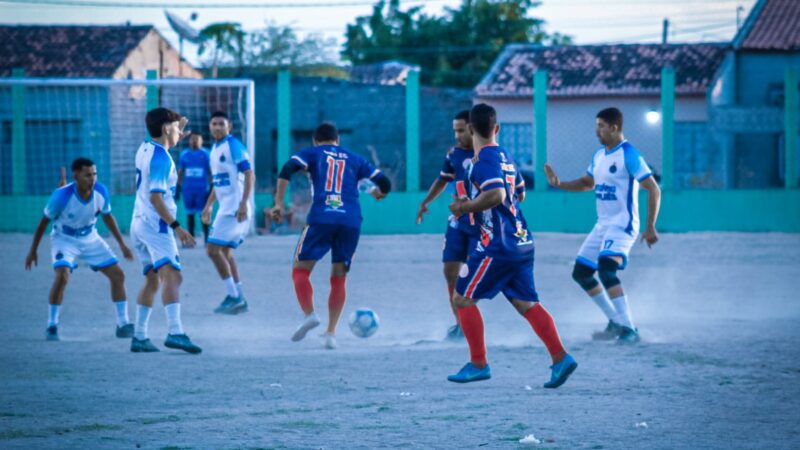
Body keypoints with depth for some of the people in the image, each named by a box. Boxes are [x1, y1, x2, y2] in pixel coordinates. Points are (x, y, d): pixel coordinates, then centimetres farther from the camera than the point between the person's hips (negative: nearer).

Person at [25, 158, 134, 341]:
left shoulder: (101, 192, -17)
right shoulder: (62, 196, -28)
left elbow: (107, 217, 4)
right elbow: (44, 221, -13)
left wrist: (122, 244, 6)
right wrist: (33, 250, -6)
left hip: (90, 238, 5)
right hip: (64, 238, -4)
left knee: (118, 275, -2)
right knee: (62, 276, -28)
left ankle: (123, 325, 10)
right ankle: (51, 326, -14)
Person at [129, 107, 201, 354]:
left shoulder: (145, 149, 12)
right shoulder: (162, 158, -14)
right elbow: (156, 197, -21)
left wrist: (177, 130, 39)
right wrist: (177, 227, -23)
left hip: (139, 223, 10)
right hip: (156, 225, -10)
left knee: (152, 280, 15)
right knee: (172, 276, -20)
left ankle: (139, 337, 13)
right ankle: (175, 332, -36)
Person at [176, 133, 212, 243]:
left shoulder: (206, 154, 2)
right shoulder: (184, 154, 10)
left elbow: (211, 172, 2)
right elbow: (180, 173, 15)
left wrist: (211, 188, -4)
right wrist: (178, 190, 12)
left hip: (202, 189, -3)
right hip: (188, 189, 3)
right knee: (190, 214, 5)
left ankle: (206, 238, 1)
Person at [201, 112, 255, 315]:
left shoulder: (233, 146, -12)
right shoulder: (215, 149, 16)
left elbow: (249, 175, -18)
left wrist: (243, 203, -26)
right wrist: (209, 205, 25)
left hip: (235, 208, -9)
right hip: (225, 207, 9)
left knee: (213, 250, -11)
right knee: (225, 252, 11)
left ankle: (234, 296, -7)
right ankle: (239, 299, 16)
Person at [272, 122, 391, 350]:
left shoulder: (312, 153, 15)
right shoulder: (355, 159, 22)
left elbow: (287, 170, -4)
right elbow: (384, 184, 19)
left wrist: (279, 203, -2)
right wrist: (377, 193, 42)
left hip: (321, 219, -3)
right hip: (351, 222, 3)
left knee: (300, 270, 7)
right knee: (338, 278, 11)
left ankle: (309, 314, -16)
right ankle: (331, 333, 2)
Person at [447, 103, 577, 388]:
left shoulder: (484, 159, -13)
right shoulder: (505, 157, 15)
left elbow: (496, 195, -26)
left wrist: (464, 208, -13)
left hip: (496, 245, -9)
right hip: (521, 242, 9)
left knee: (463, 299, 2)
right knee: (526, 303, 9)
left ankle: (478, 364, 3)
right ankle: (560, 358, -4)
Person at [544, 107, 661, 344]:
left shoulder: (628, 155, -15)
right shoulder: (599, 155, 12)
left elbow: (653, 190, -17)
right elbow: (587, 183, 29)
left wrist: (650, 227, -21)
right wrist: (559, 184, 12)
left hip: (622, 226, -10)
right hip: (602, 226, 10)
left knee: (606, 269, -28)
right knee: (581, 272, 12)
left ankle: (629, 329, -25)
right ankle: (616, 322, 22)